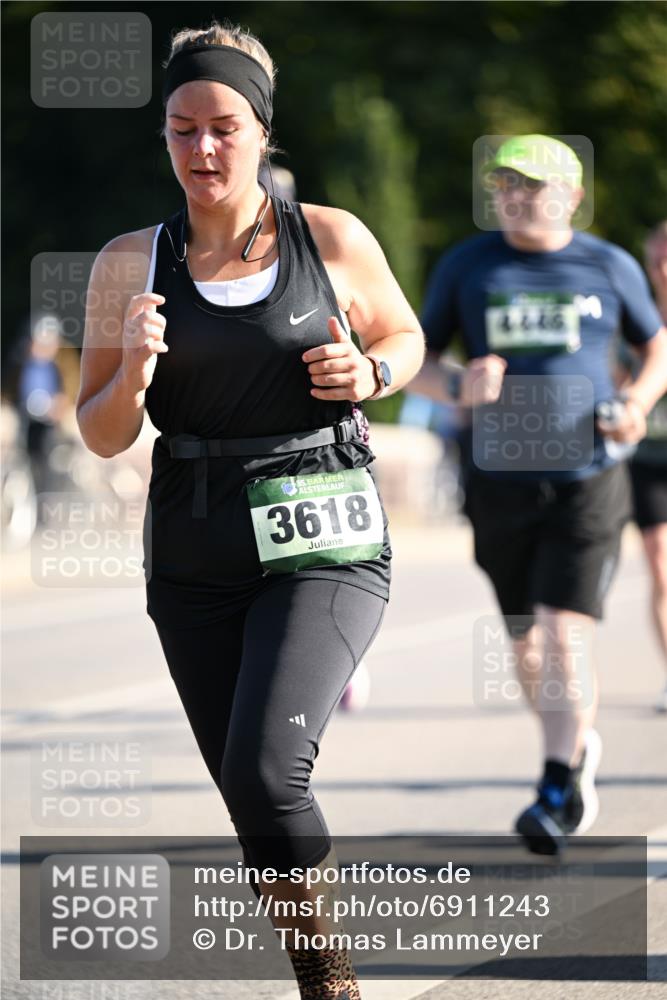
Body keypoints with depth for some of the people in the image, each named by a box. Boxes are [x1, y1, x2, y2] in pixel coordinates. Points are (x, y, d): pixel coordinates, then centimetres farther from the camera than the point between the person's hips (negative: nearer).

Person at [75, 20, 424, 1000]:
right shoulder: (132, 262, 1)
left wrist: (367, 374, -7)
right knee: (255, 804, 7)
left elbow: (405, 338, 15)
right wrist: (133, 372, -17)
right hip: (195, 550, 3)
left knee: (263, 772, -21)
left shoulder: (334, 240, -3)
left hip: (325, 541, -3)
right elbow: (101, 435, 4)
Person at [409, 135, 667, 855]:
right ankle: (578, 748, 36)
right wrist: (457, 386, -15)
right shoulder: (466, 267, 4)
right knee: (525, 643, 12)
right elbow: (415, 360, 7)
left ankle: (559, 793, -12)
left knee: (565, 638, -15)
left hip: (587, 480, -2)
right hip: (498, 481, 2)